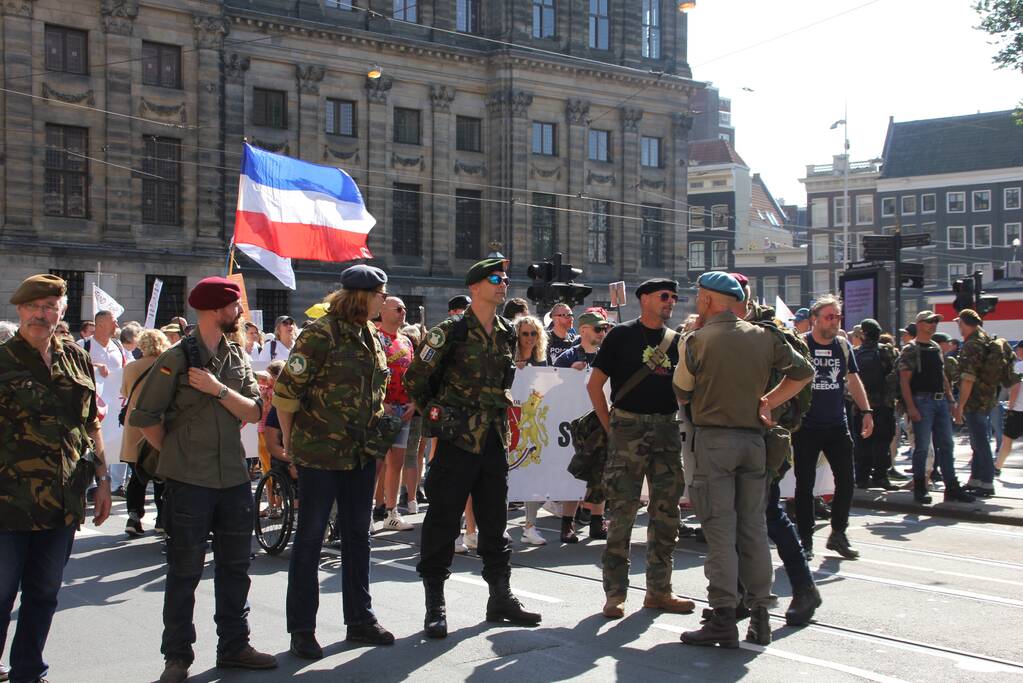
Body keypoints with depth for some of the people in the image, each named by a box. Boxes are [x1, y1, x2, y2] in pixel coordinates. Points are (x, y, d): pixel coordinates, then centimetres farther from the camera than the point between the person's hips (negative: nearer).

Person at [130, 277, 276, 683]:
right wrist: (176, 453, 2)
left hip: (234, 478, 5)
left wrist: (219, 390, -13)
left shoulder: (238, 357, 9)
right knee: (185, 571, 2)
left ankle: (233, 646, 24)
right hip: (189, 482, -5)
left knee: (235, 566, 12)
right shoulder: (177, 358, -7)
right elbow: (144, 417, -7)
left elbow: (254, 412, 0)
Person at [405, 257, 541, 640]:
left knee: (494, 522, 13)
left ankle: (500, 597, 22)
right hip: (457, 442, -6)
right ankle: (435, 605, 7)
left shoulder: (507, 335, 10)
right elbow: (415, 379, -5)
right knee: (443, 523, -1)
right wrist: (437, 417, 0)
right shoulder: (451, 333, -9)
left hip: (494, 441, 6)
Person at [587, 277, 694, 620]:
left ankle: (659, 591, 17)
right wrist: (610, 426, -4)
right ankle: (615, 594, 1)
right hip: (629, 427, -5)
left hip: (667, 429, 5)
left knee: (667, 512, 7)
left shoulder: (677, 340, 14)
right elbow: (594, 384, -1)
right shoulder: (622, 335, 0)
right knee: (622, 511, -6)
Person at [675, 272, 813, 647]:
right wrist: (767, 401, 8)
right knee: (754, 527, 10)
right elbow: (803, 370, 9)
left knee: (720, 530, -3)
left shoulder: (698, 340, -7)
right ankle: (760, 617, 14)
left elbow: (682, 386, 5)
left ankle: (723, 619, -3)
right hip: (754, 437, 5)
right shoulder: (763, 336, 6)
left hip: (714, 438, -4)